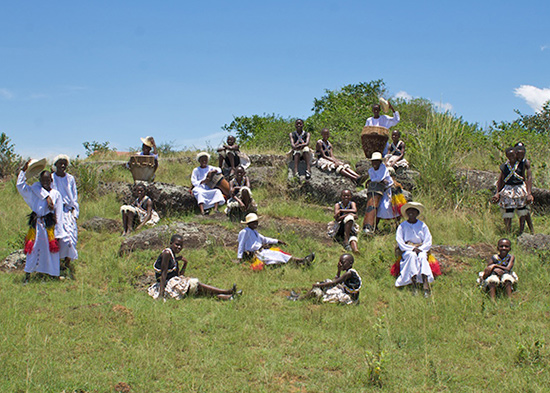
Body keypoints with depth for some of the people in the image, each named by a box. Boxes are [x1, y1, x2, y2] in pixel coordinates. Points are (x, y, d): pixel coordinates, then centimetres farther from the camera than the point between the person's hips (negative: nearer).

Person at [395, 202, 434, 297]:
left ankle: (426, 285, -52)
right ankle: (414, 285, -47)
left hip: (421, 249, 1)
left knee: (422, 256, -34)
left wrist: (420, 249, -14)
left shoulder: (423, 226, 12)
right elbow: (400, 242, -2)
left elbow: (428, 242, 5)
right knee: (412, 255, -36)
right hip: (407, 250, -1)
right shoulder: (402, 226, 8)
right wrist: (412, 249, -15)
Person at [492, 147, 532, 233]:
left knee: (522, 213, 1)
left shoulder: (522, 165, 0)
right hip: (508, 190, 1)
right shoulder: (504, 166, 6)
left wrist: (529, 193, -12)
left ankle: (521, 232, 12)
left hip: (520, 190, -1)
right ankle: (508, 233, 6)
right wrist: (497, 193, 4)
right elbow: (500, 181, 12)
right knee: (508, 212, -1)